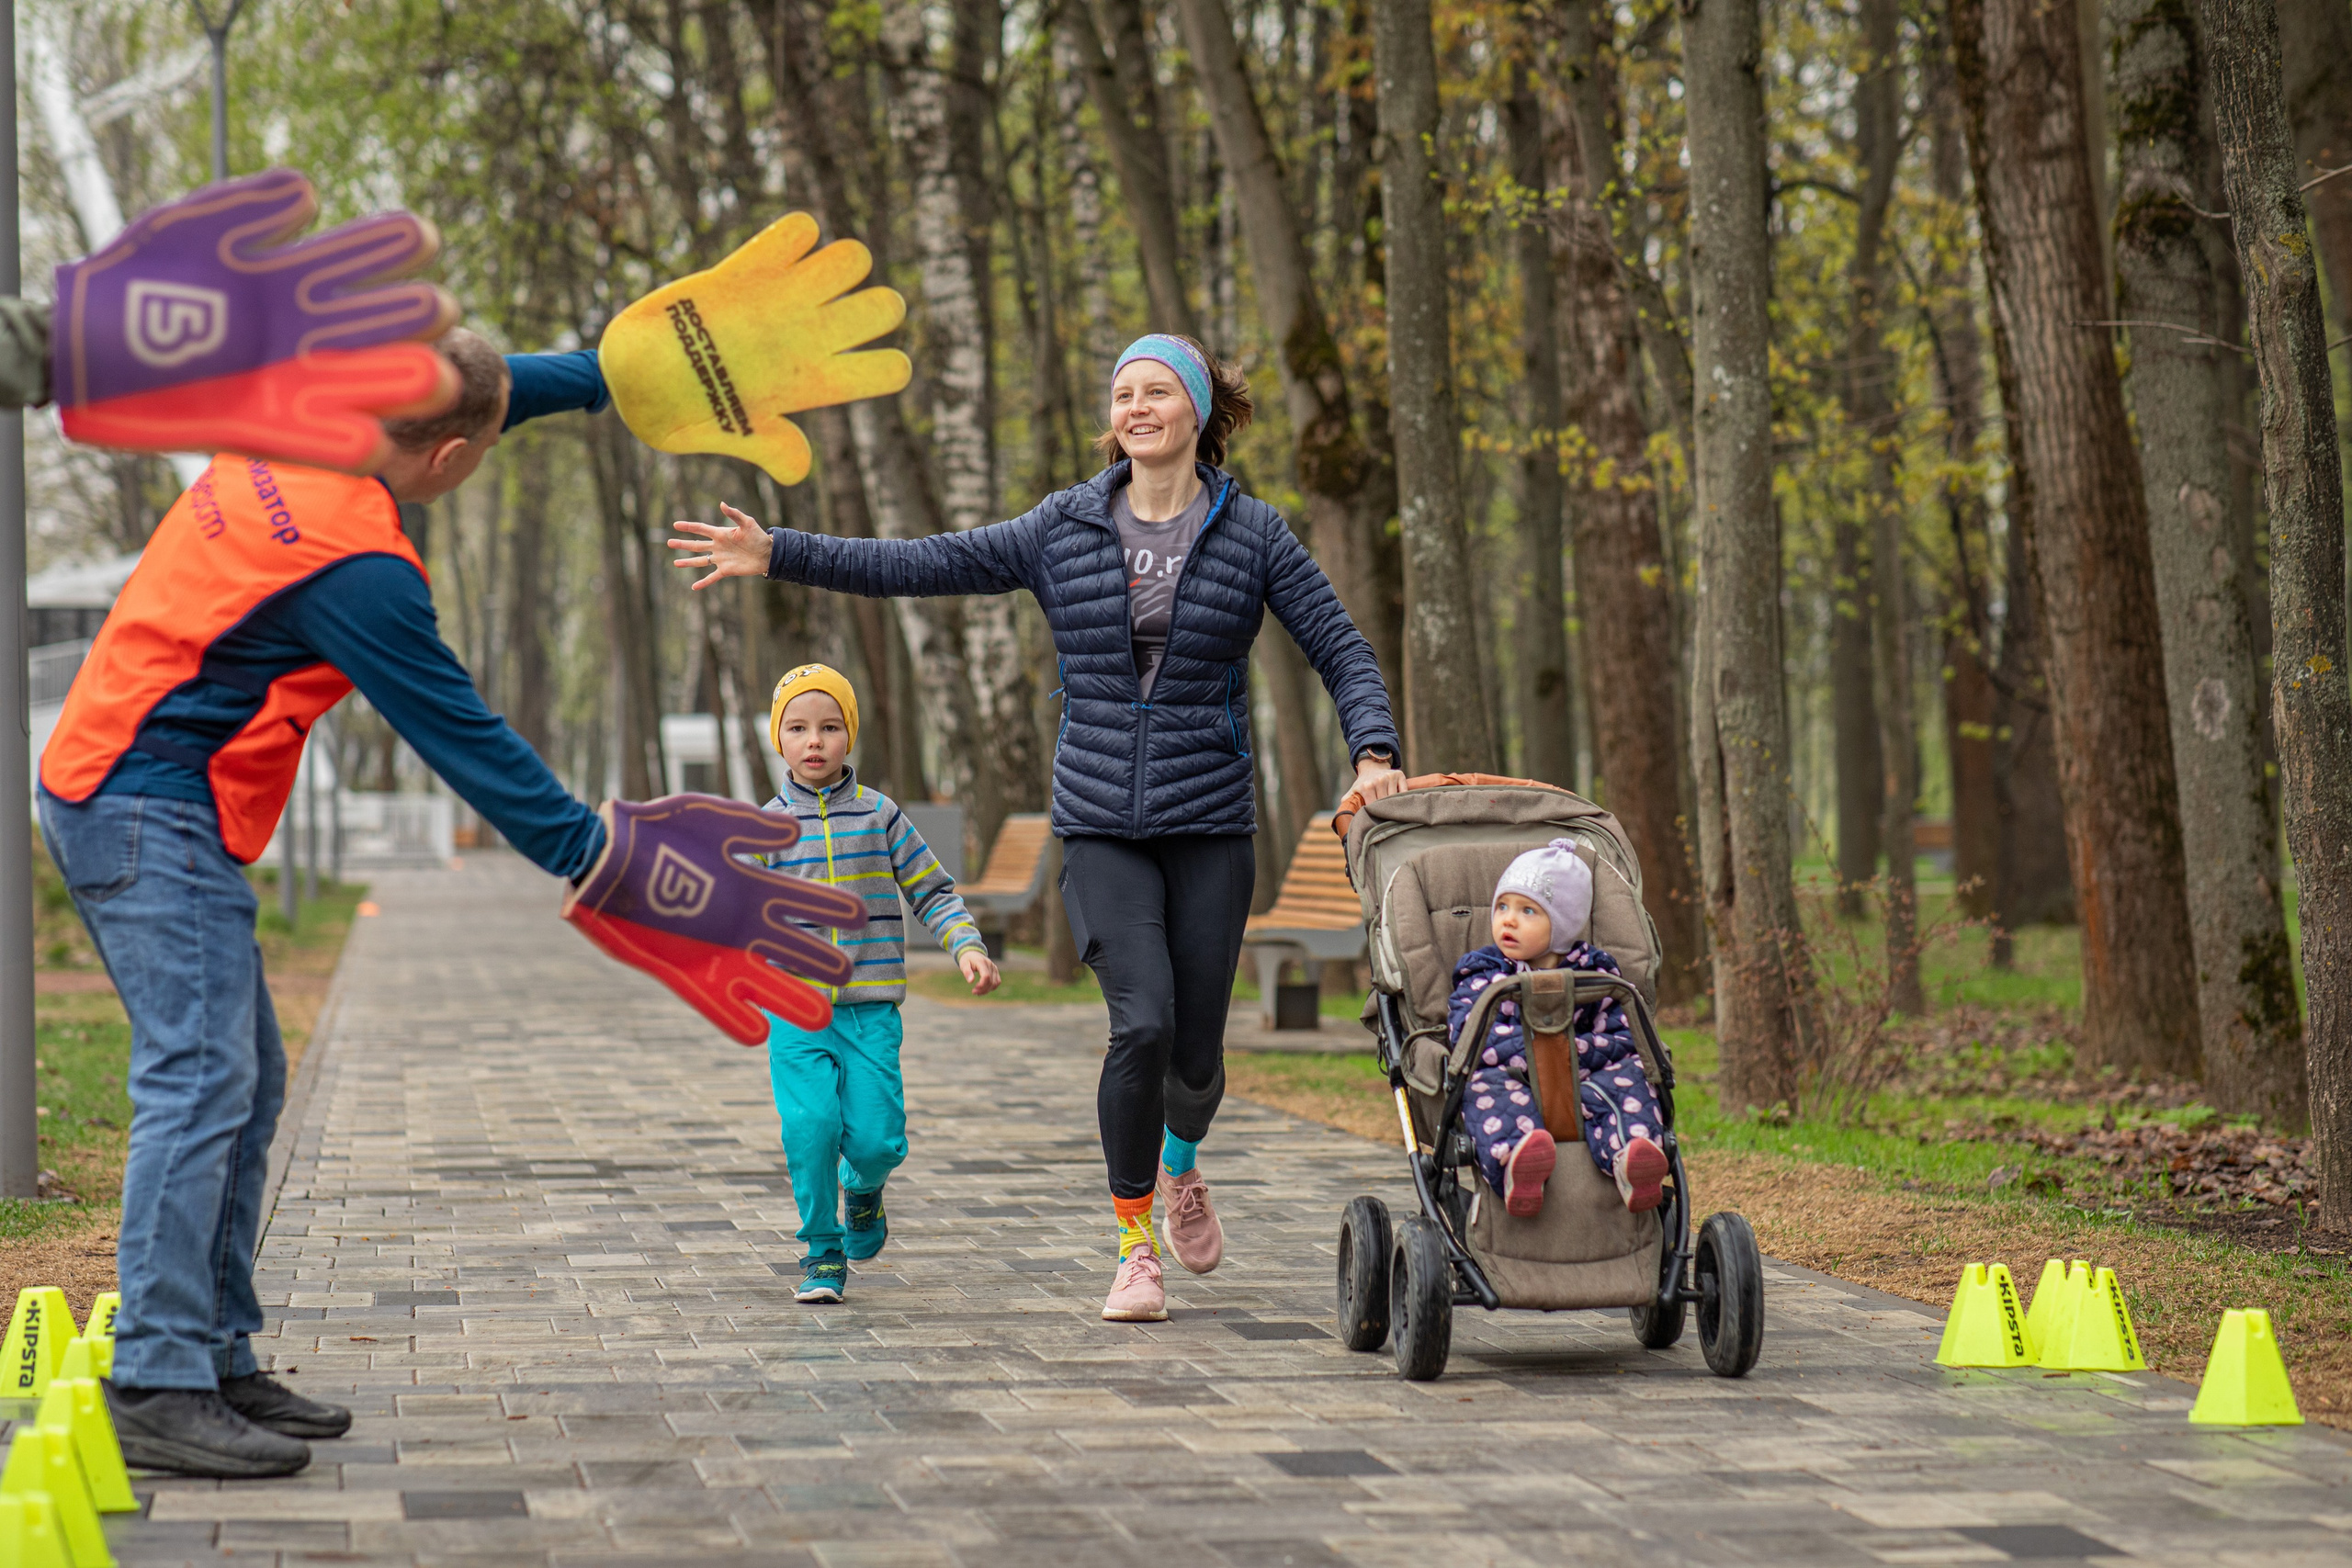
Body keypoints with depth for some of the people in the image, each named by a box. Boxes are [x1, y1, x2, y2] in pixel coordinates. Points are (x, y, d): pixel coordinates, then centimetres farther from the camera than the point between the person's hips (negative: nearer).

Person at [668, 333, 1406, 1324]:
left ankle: (1180, 1172, 39)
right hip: (1099, 824, 0)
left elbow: (1342, 653, 3)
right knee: (1143, 1023, -18)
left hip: (1209, 827, 0)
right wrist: (778, 555, -4)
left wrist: (1373, 755, -15)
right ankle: (1135, 1242, 0)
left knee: (1194, 1051, 2)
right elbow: (923, 566, 3)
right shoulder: (1064, 529, 4)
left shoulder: (1252, 535, 1)